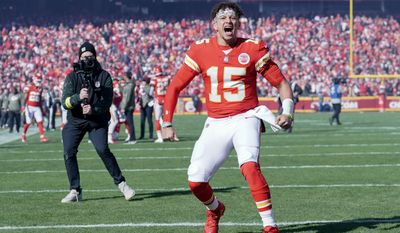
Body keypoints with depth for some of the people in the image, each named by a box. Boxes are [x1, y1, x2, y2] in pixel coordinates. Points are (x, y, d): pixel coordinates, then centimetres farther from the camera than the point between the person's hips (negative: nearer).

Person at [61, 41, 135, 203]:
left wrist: (93, 109, -30)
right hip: (75, 121, 2)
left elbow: (107, 102, -12)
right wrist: (78, 97, -34)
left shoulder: (104, 76, -5)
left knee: (103, 150, -18)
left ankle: (121, 183, -5)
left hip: (97, 120, -2)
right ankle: (75, 191, 3)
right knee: (68, 153, -9)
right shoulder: (72, 77, -5)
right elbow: (65, 102, -15)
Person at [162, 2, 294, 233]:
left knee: (249, 166, -30)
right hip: (216, 124, 3)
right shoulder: (200, 50, 0)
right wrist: (167, 123, 2)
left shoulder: (253, 48, -5)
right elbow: (175, 87, 7)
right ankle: (215, 210, 31)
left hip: (245, 119, -3)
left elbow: (281, 82, 1)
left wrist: (287, 112, -15)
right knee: (196, 181, -4)